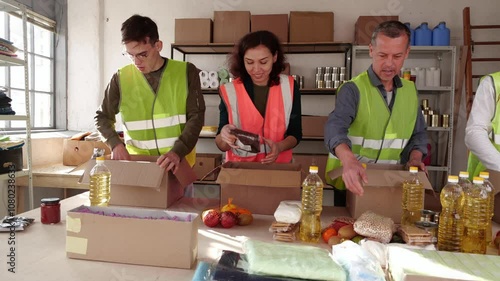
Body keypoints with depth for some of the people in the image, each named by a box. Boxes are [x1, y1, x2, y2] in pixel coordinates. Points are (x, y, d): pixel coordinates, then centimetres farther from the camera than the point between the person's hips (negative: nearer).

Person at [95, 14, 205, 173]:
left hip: (178, 163, -1)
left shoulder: (186, 72, -4)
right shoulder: (121, 78, -1)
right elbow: (102, 117, 10)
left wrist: (178, 152, -21)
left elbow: (196, 116, -7)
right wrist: (116, 143, -9)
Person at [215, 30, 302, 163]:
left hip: (279, 165, -1)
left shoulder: (289, 87, -4)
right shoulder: (229, 91, -7)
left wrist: (280, 147, -17)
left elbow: (295, 133, 2)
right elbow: (222, 146, -4)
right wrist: (224, 136, -25)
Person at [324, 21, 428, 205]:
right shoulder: (353, 89, -15)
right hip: (352, 185, -4)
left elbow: (418, 133, 14)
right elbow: (335, 127, -32)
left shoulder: (410, 90, 4)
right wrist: (348, 159, -52)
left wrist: (415, 158, -6)